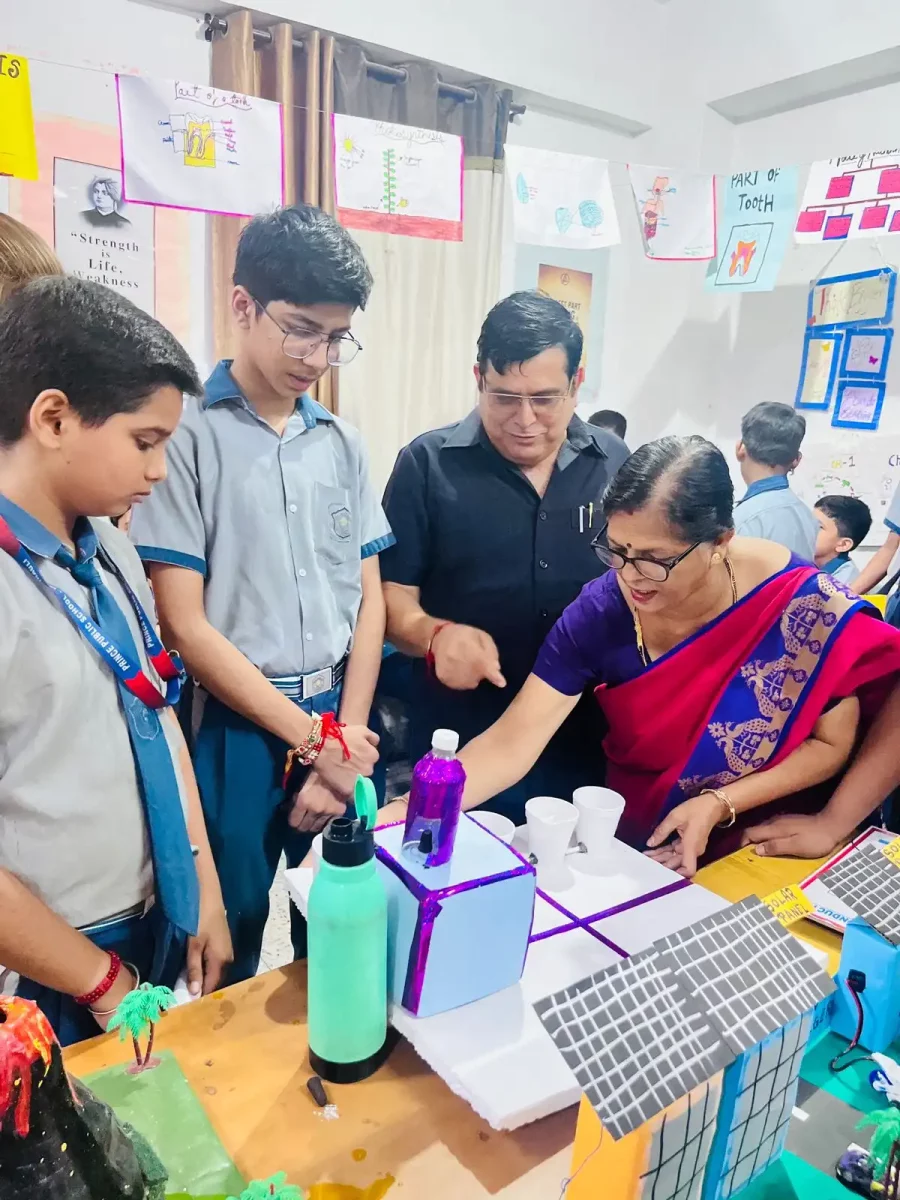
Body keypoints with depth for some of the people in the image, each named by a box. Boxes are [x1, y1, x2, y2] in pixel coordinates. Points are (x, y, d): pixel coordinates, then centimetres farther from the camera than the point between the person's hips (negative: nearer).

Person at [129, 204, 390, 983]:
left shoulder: (344, 444, 6)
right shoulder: (188, 435, -8)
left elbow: (370, 600, 6)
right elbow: (186, 626, -11)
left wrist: (346, 736, -2)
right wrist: (311, 736, -10)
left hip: (342, 725, 4)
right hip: (235, 729, -4)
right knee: (228, 944, 13)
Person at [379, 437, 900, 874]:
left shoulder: (800, 604, -23)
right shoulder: (601, 612, -21)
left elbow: (831, 743, -10)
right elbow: (511, 743, -22)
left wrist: (718, 804, -22)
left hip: (763, 852, 0)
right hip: (632, 850, 0)